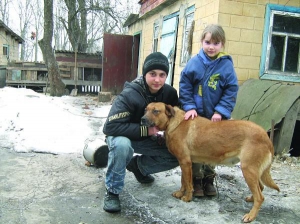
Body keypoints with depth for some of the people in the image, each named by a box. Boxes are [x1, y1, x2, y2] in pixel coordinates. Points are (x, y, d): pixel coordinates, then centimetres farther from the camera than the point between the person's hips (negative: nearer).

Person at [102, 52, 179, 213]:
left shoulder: (170, 93, -12)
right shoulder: (129, 95, -29)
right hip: (123, 136, -5)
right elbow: (110, 126, -34)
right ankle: (112, 191, -16)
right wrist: (145, 130, -33)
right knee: (122, 145, -40)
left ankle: (138, 165, 14)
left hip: (147, 138, 6)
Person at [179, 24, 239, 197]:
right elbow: (185, 86, -4)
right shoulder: (195, 62, -7)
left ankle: (209, 180, 29)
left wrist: (221, 111, -15)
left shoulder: (227, 64, -7)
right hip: (196, 115, 0)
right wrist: (189, 107, -13)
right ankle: (196, 180, 23)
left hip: (216, 117, 0)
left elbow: (231, 91, -8)